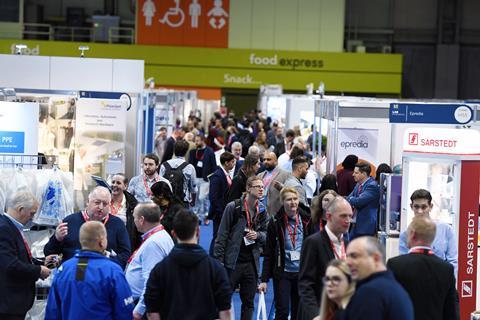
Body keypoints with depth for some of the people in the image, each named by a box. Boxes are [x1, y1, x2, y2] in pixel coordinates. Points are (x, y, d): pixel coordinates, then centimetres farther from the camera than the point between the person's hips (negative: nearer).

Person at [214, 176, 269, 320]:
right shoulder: (233, 207, -8)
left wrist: (258, 235, -9)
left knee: (248, 302, 9)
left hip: (252, 262, 4)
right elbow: (222, 235, -6)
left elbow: (267, 235, 14)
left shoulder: (262, 211, 6)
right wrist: (218, 259, -9)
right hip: (232, 261, -4)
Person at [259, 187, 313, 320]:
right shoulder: (275, 222, -5)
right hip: (283, 273, -2)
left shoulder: (306, 219, 0)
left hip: (302, 272, 2)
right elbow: (268, 253, -3)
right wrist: (264, 279, -7)